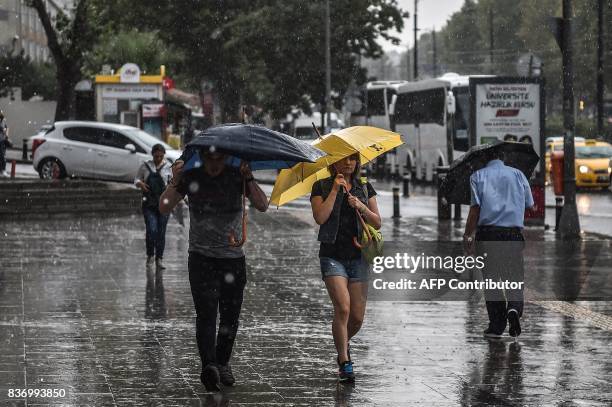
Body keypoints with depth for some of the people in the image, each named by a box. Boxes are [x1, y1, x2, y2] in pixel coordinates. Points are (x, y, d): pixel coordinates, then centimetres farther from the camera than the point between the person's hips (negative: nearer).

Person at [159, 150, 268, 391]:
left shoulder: (237, 176, 1)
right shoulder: (191, 177, 0)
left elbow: (262, 206, -10)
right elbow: (164, 208, -6)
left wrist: (249, 178, -20)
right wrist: (175, 182, -20)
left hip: (233, 257, 2)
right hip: (201, 257, -2)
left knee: (230, 316, 6)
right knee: (206, 313, -16)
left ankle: (223, 364, 23)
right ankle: (209, 365, -27)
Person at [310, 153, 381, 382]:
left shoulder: (365, 188, 12)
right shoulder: (321, 187, 3)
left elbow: (377, 223, 8)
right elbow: (320, 217, -13)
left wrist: (361, 207, -8)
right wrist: (335, 190, -12)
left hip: (357, 256, 3)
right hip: (332, 255, -3)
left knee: (357, 318, 1)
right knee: (343, 308, -20)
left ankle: (342, 345, 32)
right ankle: (344, 363, -13)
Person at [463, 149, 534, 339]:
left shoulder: (478, 176, 5)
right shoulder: (517, 174, 12)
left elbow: (475, 208, -4)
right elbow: (530, 205, 10)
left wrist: (468, 235, -1)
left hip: (487, 232, -1)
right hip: (514, 233, 1)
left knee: (491, 279, 5)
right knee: (514, 275, 9)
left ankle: (496, 326, 4)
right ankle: (514, 308, -19)